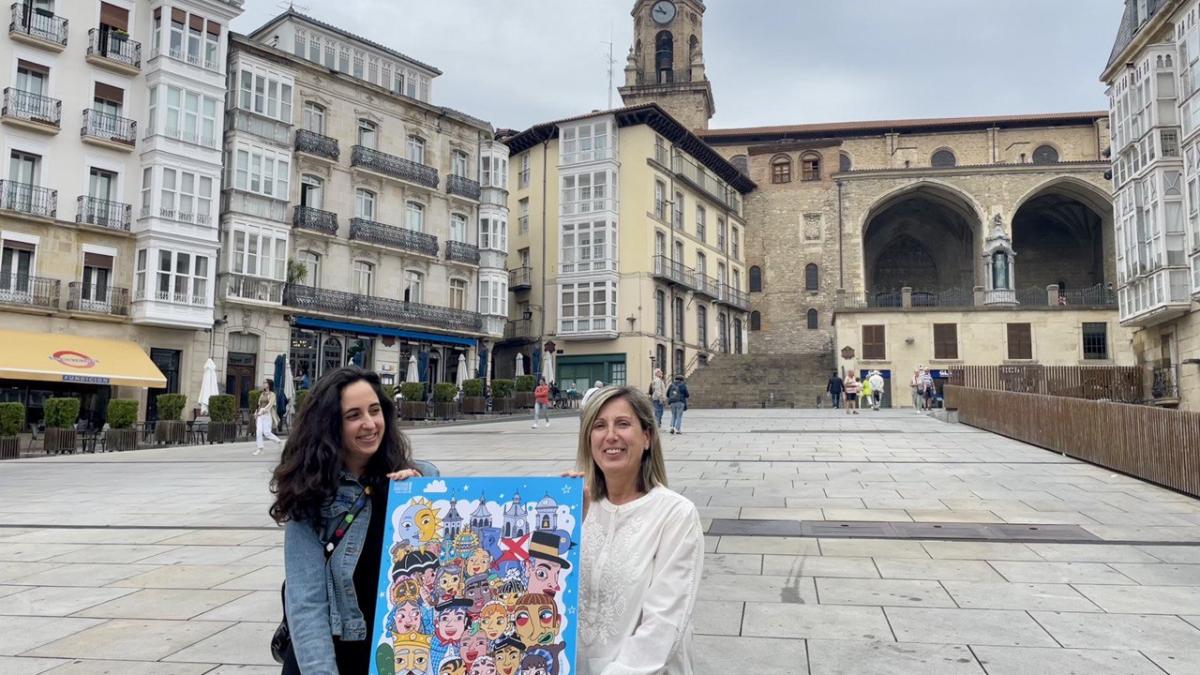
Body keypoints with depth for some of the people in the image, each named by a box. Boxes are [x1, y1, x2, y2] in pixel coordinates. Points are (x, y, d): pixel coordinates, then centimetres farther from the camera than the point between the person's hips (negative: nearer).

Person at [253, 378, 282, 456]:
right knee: (258, 431, -7)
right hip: (260, 414, 6)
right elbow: (259, 404, 16)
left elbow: (270, 404, -15)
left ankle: (279, 442, 12)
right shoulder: (262, 394, 17)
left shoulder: (272, 394, -1)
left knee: (267, 432, -9)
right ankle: (259, 448, -2)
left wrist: (263, 410, -28)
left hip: (268, 414, -5)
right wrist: (256, 412, 1)